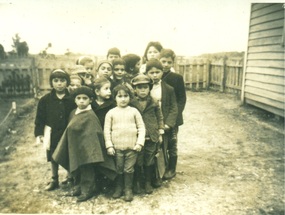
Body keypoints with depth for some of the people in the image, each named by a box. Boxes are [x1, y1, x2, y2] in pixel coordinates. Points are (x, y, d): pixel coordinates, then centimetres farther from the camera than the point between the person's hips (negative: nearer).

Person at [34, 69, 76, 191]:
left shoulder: (72, 99, -8)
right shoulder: (45, 100, -3)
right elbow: (40, 119, 0)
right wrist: (39, 134, -5)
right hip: (53, 135, 2)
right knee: (53, 159, 16)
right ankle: (54, 180, 35)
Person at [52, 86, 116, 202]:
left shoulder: (90, 115, -18)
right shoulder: (73, 113, 6)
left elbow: (94, 134, -19)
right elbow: (71, 130, 14)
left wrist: (92, 149, -20)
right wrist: (72, 148, 15)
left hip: (87, 148, -8)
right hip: (76, 148, 8)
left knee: (87, 170, 5)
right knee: (79, 169, 21)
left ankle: (87, 190, 20)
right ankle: (81, 187, 37)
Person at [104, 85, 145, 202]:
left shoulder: (134, 111, 1)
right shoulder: (111, 113, 1)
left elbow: (141, 127, 1)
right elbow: (107, 130, 1)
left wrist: (140, 143, -7)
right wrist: (109, 146, -4)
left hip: (132, 147, 0)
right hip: (117, 147, 1)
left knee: (129, 169, 6)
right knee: (118, 169, 12)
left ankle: (128, 189, 23)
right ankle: (118, 188, 31)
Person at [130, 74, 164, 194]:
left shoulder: (154, 103, 1)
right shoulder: (131, 104, -2)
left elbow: (160, 118, 7)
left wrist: (160, 133, 5)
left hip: (152, 137, 1)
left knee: (149, 161, 12)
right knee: (137, 161, 8)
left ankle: (148, 183, 28)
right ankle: (137, 183, 26)